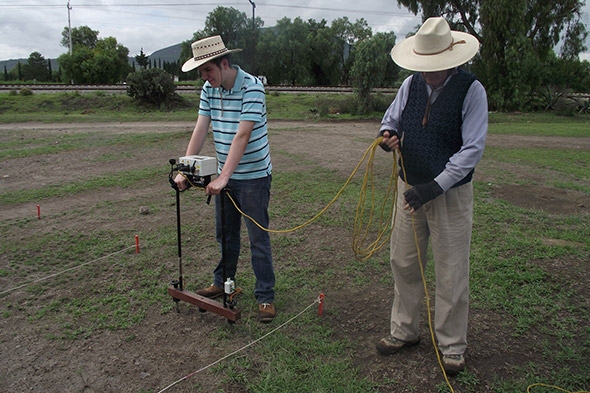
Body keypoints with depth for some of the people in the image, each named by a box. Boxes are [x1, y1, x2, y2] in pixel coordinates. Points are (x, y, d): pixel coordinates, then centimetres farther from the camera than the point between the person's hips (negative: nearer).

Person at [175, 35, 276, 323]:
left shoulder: (252, 87, -19)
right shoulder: (209, 89, 2)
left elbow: (242, 136, -26)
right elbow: (200, 130, -2)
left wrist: (224, 177, -31)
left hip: (254, 175, -6)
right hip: (224, 176, 6)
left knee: (258, 238, 1)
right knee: (225, 234, 18)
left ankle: (266, 296, 13)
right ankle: (222, 282, 37)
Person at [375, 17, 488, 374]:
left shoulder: (471, 90, -12)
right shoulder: (411, 84, 2)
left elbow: (472, 150, -16)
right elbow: (391, 120, 14)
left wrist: (433, 188, -24)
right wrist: (388, 134, -12)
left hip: (451, 194, -5)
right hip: (409, 187, 5)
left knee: (451, 272, 5)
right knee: (403, 263, 13)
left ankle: (452, 345, 24)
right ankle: (404, 331, 32)